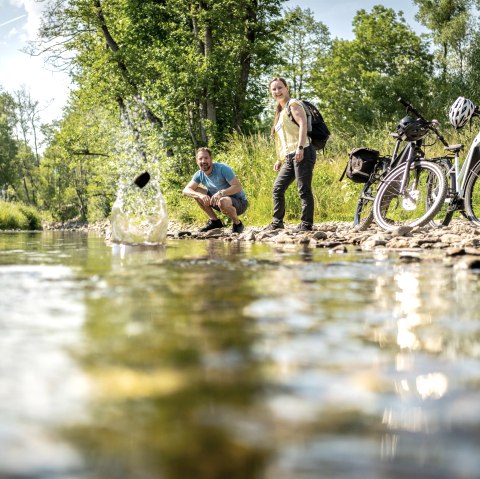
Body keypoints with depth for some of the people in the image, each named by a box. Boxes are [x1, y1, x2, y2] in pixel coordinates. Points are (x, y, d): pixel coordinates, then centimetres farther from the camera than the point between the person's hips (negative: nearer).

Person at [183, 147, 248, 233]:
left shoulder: (222, 168, -21)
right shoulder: (199, 174, -3)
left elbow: (238, 187, -27)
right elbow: (186, 190, -12)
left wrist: (221, 193, -43)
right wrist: (201, 195, -31)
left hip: (240, 203, -6)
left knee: (223, 202, -40)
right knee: (196, 192, -4)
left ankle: (237, 224, -10)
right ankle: (214, 221, 5)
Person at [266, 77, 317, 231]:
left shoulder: (293, 104, -1)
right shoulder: (280, 112, 24)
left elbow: (303, 124, -16)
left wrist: (300, 148, -26)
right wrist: (280, 159, 21)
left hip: (302, 153, -9)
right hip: (289, 157, 9)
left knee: (304, 189, -7)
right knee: (278, 188, 7)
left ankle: (306, 224, -4)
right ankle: (277, 222, 13)